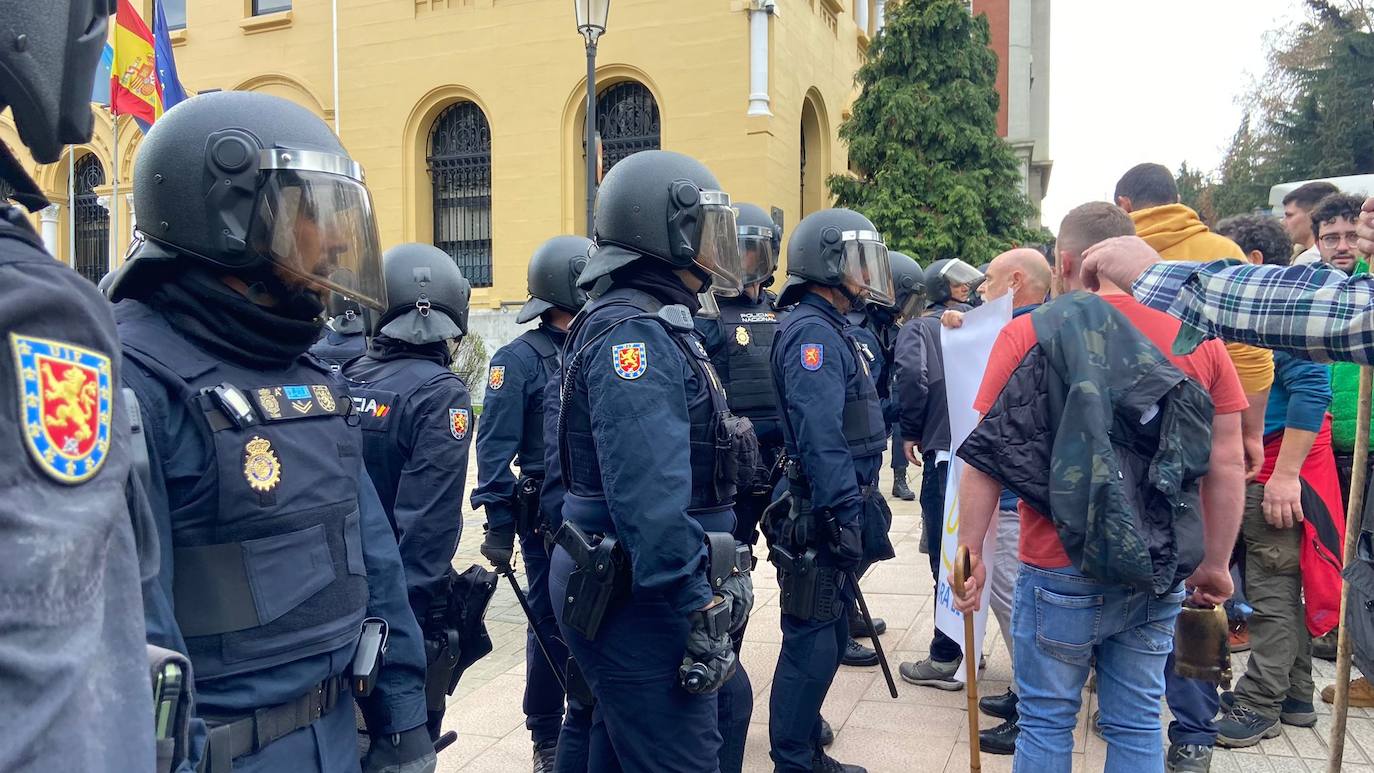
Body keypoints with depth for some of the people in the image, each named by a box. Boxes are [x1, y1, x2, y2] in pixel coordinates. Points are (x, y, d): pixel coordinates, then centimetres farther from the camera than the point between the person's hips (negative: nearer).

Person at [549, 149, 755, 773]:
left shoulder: (655, 327, 15)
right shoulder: (633, 334, -19)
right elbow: (652, 501, -28)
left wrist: (722, 577, 22)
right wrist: (700, 616, -24)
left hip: (629, 593, 10)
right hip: (643, 602, -10)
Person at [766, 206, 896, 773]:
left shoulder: (833, 330, 16)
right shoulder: (814, 332, -16)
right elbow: (820, 438, -25)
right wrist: (844, 517, -25)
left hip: (837, 514, 11)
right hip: (822, 519, -10)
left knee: (827, 635, 18)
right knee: (812, 642, -1)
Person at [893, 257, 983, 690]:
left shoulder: (920, 328, 0)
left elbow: (911, 373, -19)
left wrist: (911, 431, -6)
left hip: (944, 452, -4)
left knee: (946, 555, 1)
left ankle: (946, 660, 6)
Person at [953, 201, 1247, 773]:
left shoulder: (1028, 335, -8)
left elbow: (986, 459, -10)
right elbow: (1227, 464, 2)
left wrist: (970, 551, -1)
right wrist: (1215, 564, 12)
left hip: (1061, 574, -3)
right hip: (1160, 576, 3)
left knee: (1046, 723, 12)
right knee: (1136, 724, 16)